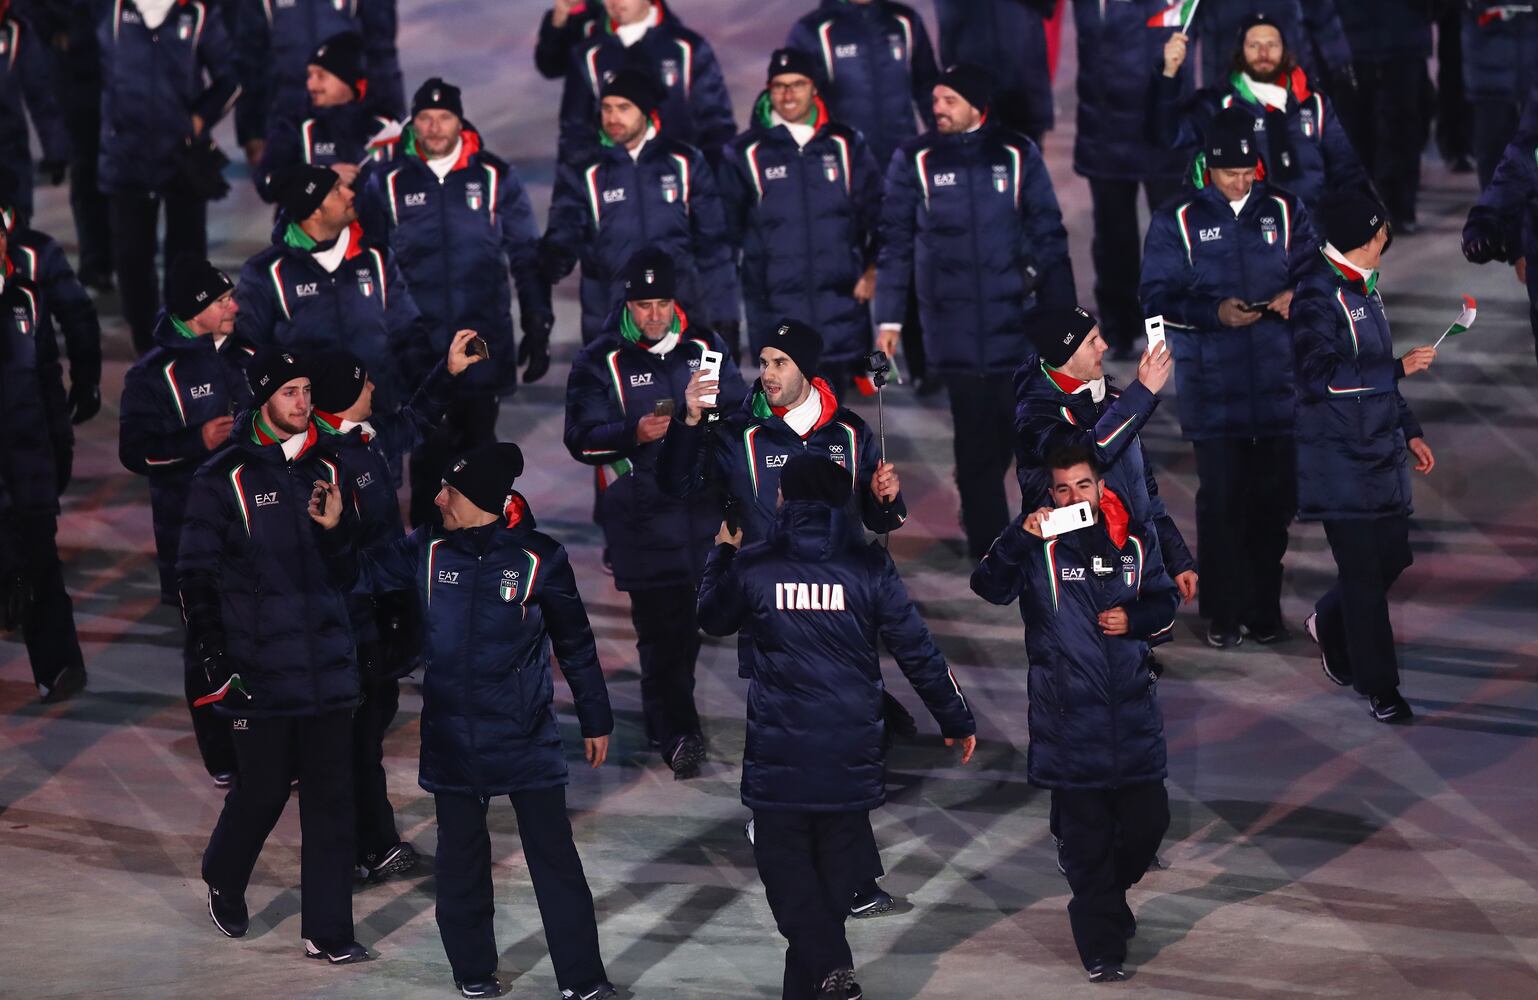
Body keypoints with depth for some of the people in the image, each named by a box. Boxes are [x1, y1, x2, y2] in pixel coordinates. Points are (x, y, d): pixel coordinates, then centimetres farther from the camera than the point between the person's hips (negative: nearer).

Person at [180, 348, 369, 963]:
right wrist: (217, 663, -9)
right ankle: (224, 883, 34)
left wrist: (335, 527, -6)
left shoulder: (324, 470, 10)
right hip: (261, 671, -4)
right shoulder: (225, 479, -6)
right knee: (262, 791, 5)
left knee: (331, 798, 3)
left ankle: (327, 931, 8)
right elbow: (195, 577, -5)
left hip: (327, 664, 4)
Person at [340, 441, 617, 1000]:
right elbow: (365, 573, 5)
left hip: (526, 734, -3)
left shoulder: (538, 557, -8)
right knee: (461, 856, 12)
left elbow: (575, 644, 1)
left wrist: (595, 719, 7)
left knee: (554, 854, -1)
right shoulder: (429, 550, -1)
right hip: (452, 736, 3)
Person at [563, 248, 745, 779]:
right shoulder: (601, 361, -2)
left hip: (703, 510, 4)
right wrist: (635, 433, -23)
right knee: (661, 626, -7)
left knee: (689, 621, 9)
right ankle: (678, 733, 0)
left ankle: (662, 718, 27)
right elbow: (582, 437, -8)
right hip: (641, 514, -4)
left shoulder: (705, 347, 8)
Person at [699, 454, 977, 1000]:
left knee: (787, 865, 7)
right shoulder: (869, 566, -5)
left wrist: (722, 552, 30)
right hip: (851, 755, 1)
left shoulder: (751, 567, -6)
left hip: (777, 757, -1)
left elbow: (712, 619, 15)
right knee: (835, 869, 15)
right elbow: (917, 651, -2)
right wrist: (957, 720, 10)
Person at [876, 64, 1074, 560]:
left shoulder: (1016, 155, 4)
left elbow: (1047, 233, 8)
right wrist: (888, 318, 2)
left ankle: (978, 507, 28)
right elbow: (895, 241, 6)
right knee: (975, 433, -2)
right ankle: (989, 540, 4)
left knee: (1006, 427, 2)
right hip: (952, 322, -1)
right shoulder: (916, 160, 3)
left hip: (1014, 315, 1)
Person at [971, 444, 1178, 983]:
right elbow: (990, 586, -21)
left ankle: (1106, 894, 38)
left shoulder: (1135, 540, 6)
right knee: (1086, 834, 2)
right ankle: (1102, 947, 14)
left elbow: (1164, 602, 16)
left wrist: (1134, 619, -6)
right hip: (1068, 714, -3)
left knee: (1147, 819, 8)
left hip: (1132, 711, 3)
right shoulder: (1038, 546, -6)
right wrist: (1021, 536, -36)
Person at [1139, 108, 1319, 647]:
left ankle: (1265, 611, 16)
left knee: (1275, 499, 5)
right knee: (1221, 499, -3)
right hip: (1211, 385, -2)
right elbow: (1156, 297, -3)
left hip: (1278, 379, 3)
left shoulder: (1284, 212, 9)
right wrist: (1216, 313, -18)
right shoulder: (1177, 220, 1)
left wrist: (1295, 295, -11)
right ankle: (1223, 614, 6)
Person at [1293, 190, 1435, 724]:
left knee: (1392, 555, 10)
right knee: (1363, 567, -4)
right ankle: (1379, 685, 5)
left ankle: (1330, 625, 37)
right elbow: (1320, 377, -21)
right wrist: (1398, 369, -20)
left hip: (1380, 450, 9)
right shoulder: (1318, 296, -15)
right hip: (1339, 455, -9)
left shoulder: (1363, 290, 14)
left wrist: (1409, 431, 20)